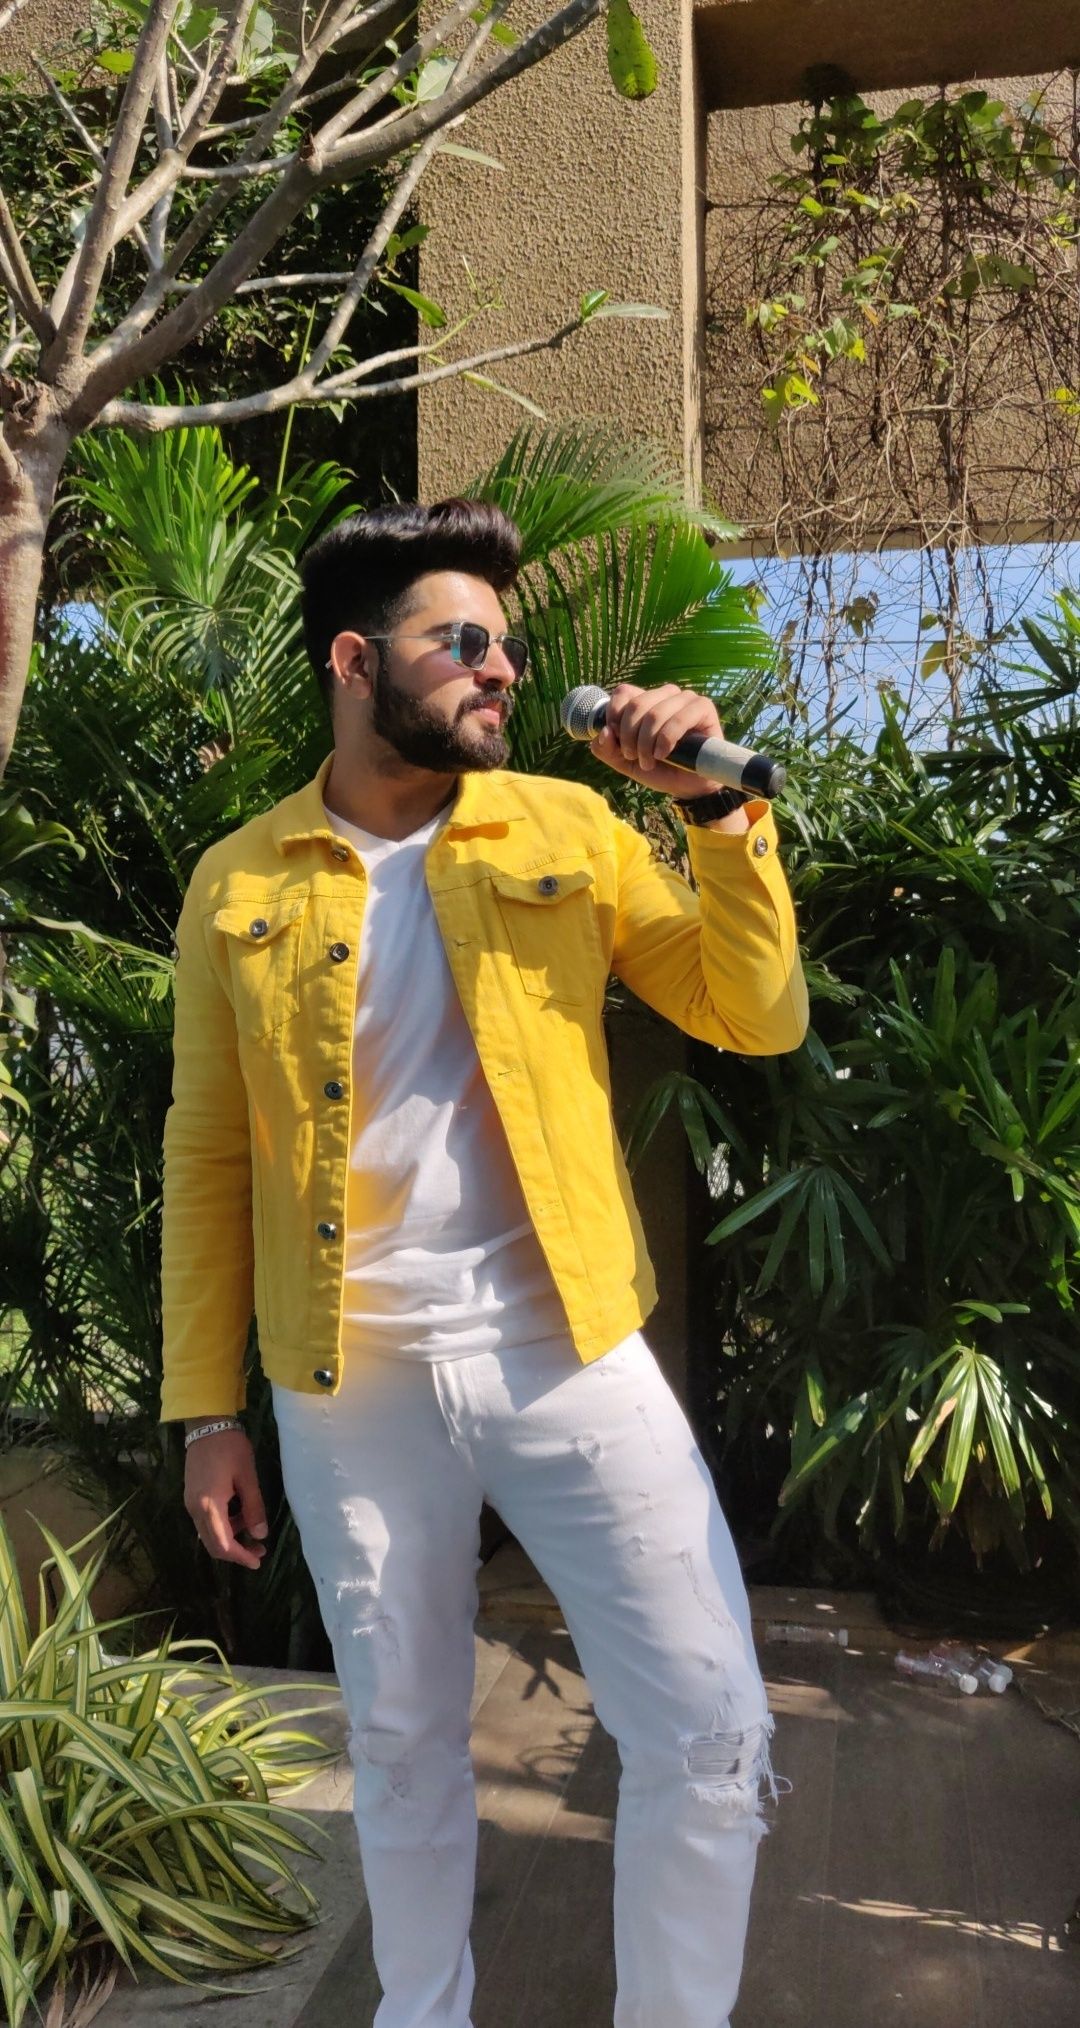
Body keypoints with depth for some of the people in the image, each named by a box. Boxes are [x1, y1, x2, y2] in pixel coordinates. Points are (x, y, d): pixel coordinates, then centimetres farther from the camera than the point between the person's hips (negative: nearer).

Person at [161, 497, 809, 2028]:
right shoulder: (237, 887, 1)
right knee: (401, 1745, 17)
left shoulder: (567, 828, 1)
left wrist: (718, 808, -13)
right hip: (352, 1382, 0)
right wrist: (204, 1409, 3)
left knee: (711, 1733, 1)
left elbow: (761, 1020, -2)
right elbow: (208, 1158, 4)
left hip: (570, 1351, 0)